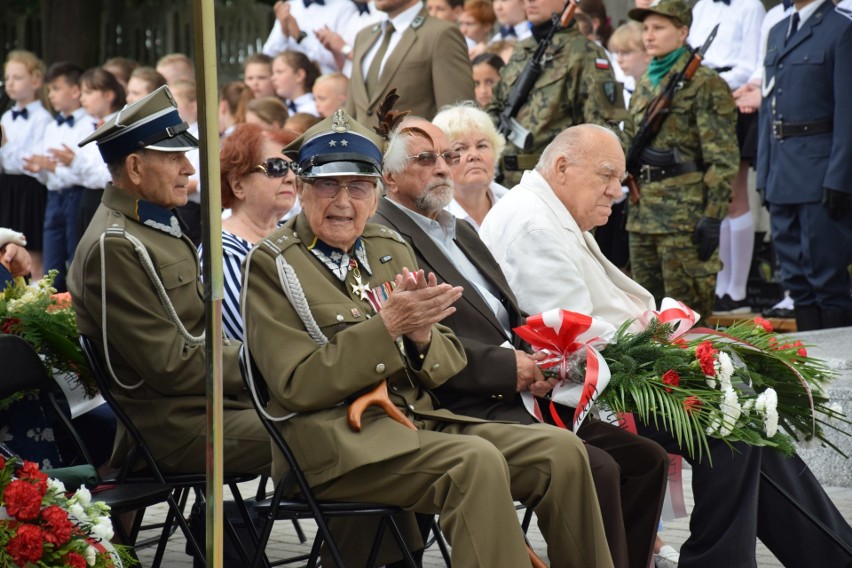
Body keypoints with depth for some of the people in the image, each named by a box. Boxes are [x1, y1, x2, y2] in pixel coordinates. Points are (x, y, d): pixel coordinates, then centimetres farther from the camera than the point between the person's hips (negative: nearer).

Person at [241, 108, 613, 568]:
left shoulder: (391, 249, 17)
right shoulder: (270, 265, -1)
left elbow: (449, 364, 14)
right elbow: (296, 385, -12)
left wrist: (421, 336, -10)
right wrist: (387, 326, -20)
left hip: (418, 419, 7)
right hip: (333, 439, -6)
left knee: (561, 451, -12)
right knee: (476, 461, -32)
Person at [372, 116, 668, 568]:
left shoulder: (461, 232, 24)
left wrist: (537, 362, 2)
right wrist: (505, 367, -16)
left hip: (517, 396, 10)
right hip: (470, 409, -10)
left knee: (646, 459, 2)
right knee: (597, 469, -24)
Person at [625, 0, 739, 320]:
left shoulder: (705, 84, -8)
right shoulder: (645, 84, 16)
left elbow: (723, 158, -12)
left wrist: (713, 216, -17)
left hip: (684, 213, -8)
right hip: (642, 214, 8)